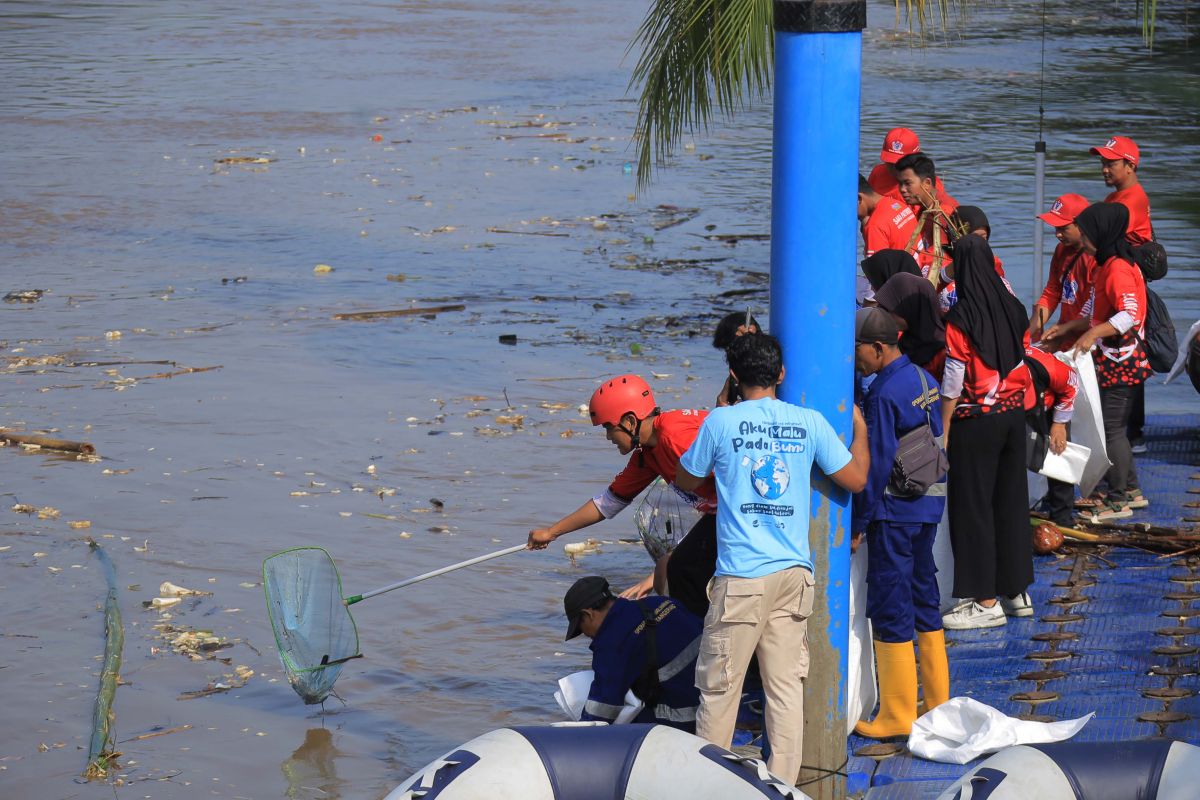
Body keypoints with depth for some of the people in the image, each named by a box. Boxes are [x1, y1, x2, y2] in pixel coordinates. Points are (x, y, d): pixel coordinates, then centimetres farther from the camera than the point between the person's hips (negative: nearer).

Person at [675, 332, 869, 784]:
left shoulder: (721, 422, -4)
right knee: (787, 684, 5)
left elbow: (688, 480, 12)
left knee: (719, 686, 4)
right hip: (794, 575, 3)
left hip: (742, 577, -3)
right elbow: (855, 478, 13)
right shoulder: (809, 422, 3)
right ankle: (783, 782, 5)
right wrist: (860, 428, 31)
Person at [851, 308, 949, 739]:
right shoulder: (924, 380, 8)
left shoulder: (884, 394, -18)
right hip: (929, 503, 9)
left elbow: (877, 464, -18)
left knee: (889, 606, -2)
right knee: (924, 595, 16)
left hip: (895, 510, -9)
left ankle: (897, 715, 2)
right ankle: (938, 703, 22)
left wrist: (857, 523, -11)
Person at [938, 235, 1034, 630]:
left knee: (973, 505, 0)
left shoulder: (961, 321, -16)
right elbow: (1022, 365, 10)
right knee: (1011, 498, 15)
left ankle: (986, 601, 2)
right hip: (1014, 414, 6)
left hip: (976, 420, -6)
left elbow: (953, 383, -14)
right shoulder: (1013, 310, 2)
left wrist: (944, 432, -7)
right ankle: (1017, 590, 22)